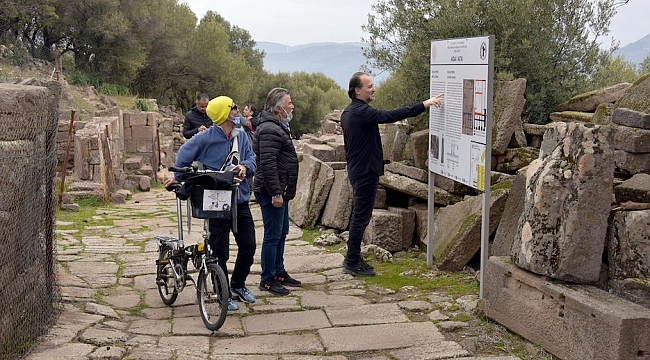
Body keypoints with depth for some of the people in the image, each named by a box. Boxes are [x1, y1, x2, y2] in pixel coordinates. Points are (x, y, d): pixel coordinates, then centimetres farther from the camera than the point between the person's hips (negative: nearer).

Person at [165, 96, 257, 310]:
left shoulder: (242, 136, 5)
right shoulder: (206, 138, -10)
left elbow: (252, 159, 6)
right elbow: (184, 154, 2)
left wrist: (245, 166, -15)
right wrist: (178, 177, 4)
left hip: (241, 200, 5)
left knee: (248, 248, 11)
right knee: (220, 252, 4)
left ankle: (238, 285, 34)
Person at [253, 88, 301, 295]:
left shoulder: (278, 127, 17)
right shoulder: (270, 130, -18)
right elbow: (267, 164, -25)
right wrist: (276, 192, -25)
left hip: (280, 191, 11)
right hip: (272, 192, -11)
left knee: (281, 233, 18)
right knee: (272, 236, -5)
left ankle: (279, 273, 29)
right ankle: (267, 280, 3)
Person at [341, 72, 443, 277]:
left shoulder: (348, 112, 13)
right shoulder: (361, 112, -19)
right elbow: (390, 116, -28)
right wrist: (423, 105, -28)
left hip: (356, 169, 11)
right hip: (366, 171, -11)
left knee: (359, 215, 16)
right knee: (361, 217, -4)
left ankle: (353, 259, 23)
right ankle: (352, 263, 2)